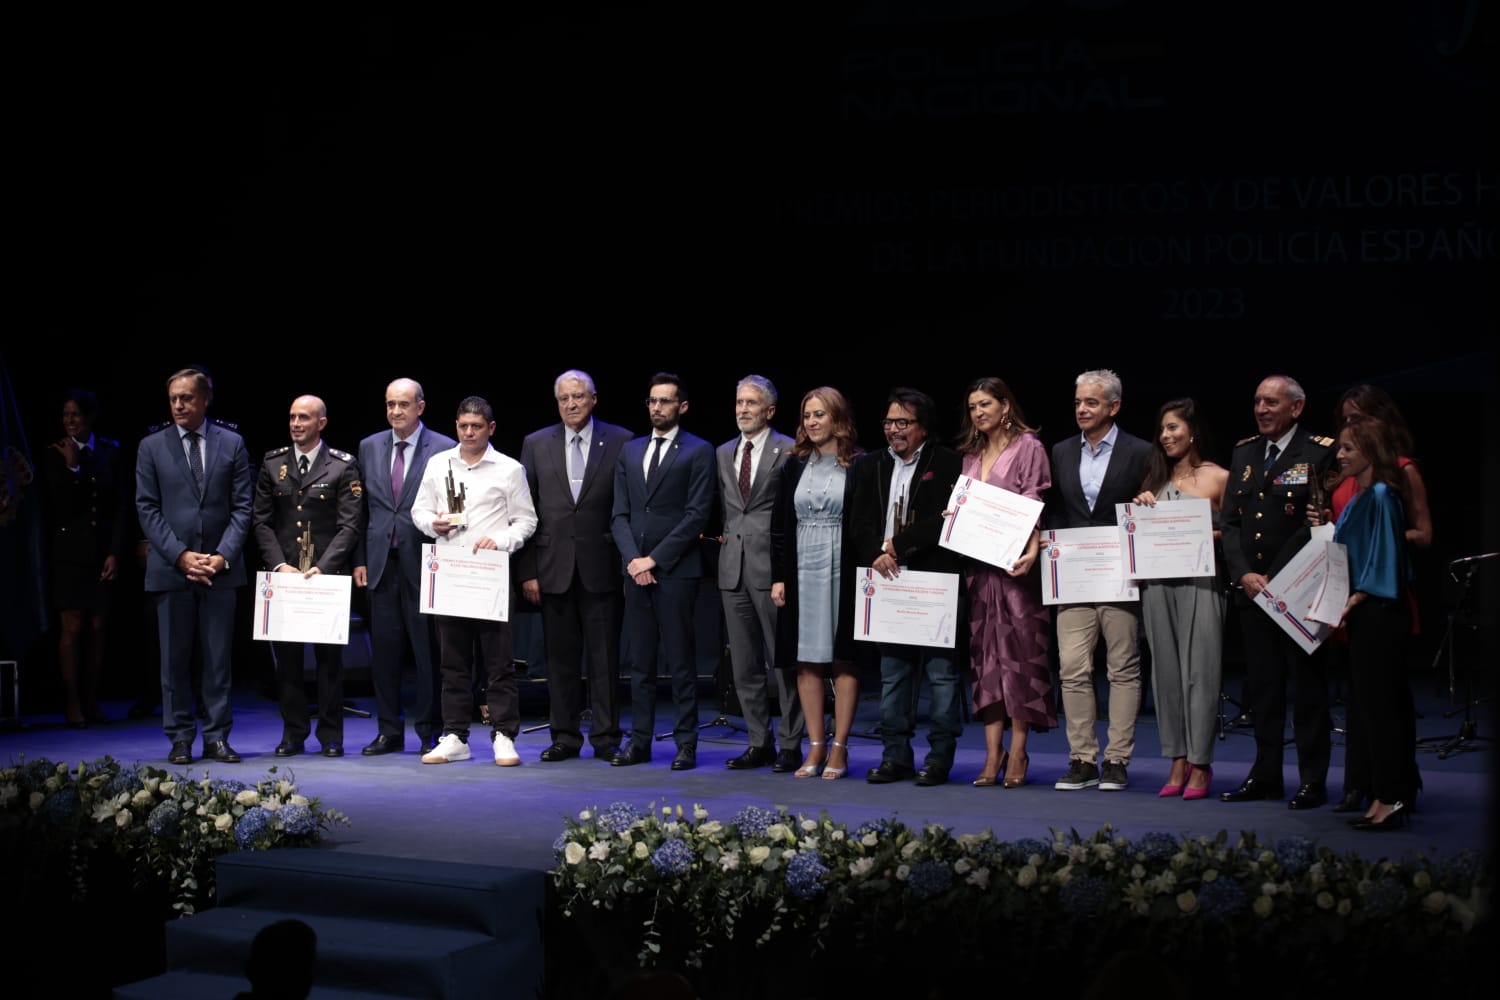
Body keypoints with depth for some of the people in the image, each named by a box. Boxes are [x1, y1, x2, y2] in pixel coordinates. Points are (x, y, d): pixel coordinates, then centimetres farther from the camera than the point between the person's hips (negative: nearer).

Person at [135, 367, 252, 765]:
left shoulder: (232, 444, 7)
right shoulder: (151, 447, 6)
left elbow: (242, 507, 3)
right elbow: (147, 509, 2)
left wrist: (224, 556, -9)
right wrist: (180, 555, -9)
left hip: (220, 568, 0)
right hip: (170, 568, 0)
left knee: (219, 657, 3)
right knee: (175, 658, 4)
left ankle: (217, 737, 9)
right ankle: (180, 739, 11)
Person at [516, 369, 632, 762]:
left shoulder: (621, 442, 1)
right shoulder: (536, 444, 7)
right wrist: (527, 571, 0)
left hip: (602, 566, -2)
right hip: (554, 567, 2)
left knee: (604, 656, 2)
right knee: (560, 656, 7)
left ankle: (605, 737, 10)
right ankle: (564, 736, 15)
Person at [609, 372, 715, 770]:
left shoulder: (698, 452, -1)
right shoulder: (630, 451, 15)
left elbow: (697, 515, -8)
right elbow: (620, 514, 11)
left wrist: (654, 559, -11)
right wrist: (632, 559, -5)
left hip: (676, 570, -5)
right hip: (636, 569, 5)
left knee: (680, 660, -2)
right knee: (640, 661, 8)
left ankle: (686, 742, 3)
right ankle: (640, 741, 12)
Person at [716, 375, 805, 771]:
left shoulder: (789, 451, -4)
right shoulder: (724, 453, 16)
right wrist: (727, 537, 6)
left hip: (772, 568, -6)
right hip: (733, 568, 6)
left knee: (783, 661, -2)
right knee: (744, 664, 9)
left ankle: (790, 745, 5)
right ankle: (758, 744, 17)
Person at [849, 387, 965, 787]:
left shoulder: (947, 464, -2)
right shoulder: (872, 466, 14)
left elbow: (945, 519, -13)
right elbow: (860, 521, 9)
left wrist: (899, 545, -11)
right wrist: (876, 555, -9)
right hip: (889, 579, 5)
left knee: (942, 671, -2)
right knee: (892, 672, 8)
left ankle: (939, 757, 4)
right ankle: (895, 756, 15)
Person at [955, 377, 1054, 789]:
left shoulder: (1028, 447, 0)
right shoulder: (970, 455, 18)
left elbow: (1034, 503, -10)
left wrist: (1032, 549, -23)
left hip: (1014, 563, -6)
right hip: (978, 565, 6)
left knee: (1020, 651, -5)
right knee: (985, 654, 3)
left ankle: (1017, 755, -2)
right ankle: (993, 754, 4)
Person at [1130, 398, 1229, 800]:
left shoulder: (1219, 477, 2)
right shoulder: (1155, 477, 15)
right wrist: (1141, 508, -1)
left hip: (1200, 581, -4)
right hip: (1157, 582, 5)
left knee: (1200, 670, -5)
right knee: (1166, 670, 5)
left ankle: (1200, 763, 0)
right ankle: (1177, 761, 10)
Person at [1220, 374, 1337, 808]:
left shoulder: (1320, 454, -6)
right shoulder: (1243, 453, 13)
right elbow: (1230, 521, 10)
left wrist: (1274, 578, -14)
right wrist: (1244, 574, -4)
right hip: (1251, 588, 5)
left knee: (1308, 686, 1)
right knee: (1262, 684, 9)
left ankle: (1313, 780, 6)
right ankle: (1266, 775, 16)